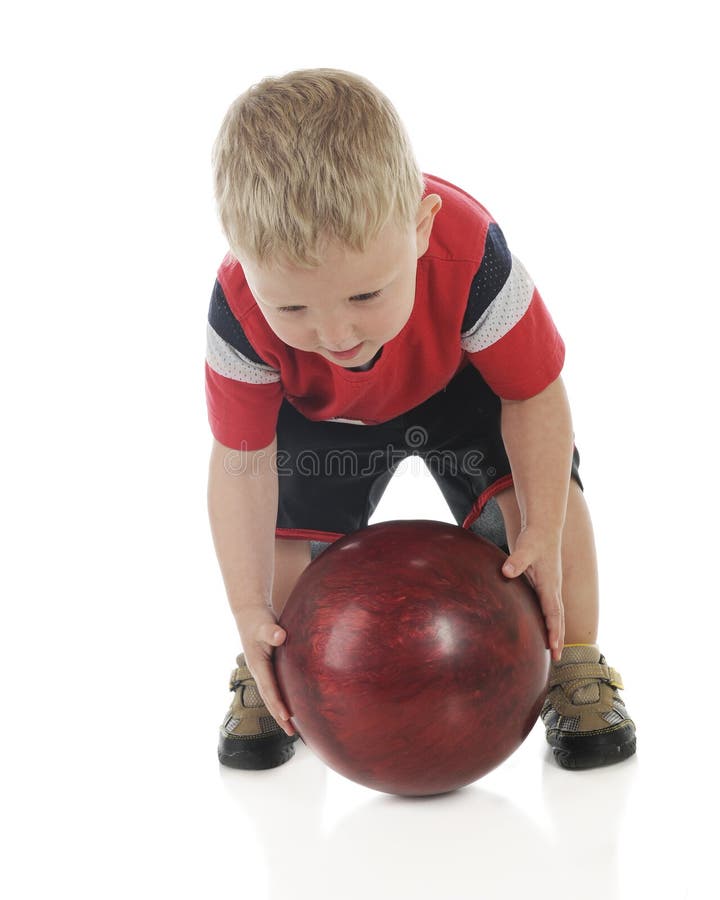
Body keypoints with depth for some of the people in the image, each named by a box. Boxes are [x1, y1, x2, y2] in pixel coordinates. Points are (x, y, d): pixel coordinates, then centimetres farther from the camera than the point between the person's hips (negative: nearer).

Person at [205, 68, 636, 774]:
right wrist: (250, 610, -32)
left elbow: (536, 396, -30)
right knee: (288, 521, -9)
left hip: (458, 385, -1)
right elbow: (242, 464, -29)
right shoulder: (241, 310, -40)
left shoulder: (469, 254, -45)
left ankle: (576, 669, -1)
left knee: (544, 487, -17)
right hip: (320, 413, 1)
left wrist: (543, 535, -32)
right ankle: (270, 685, 16)